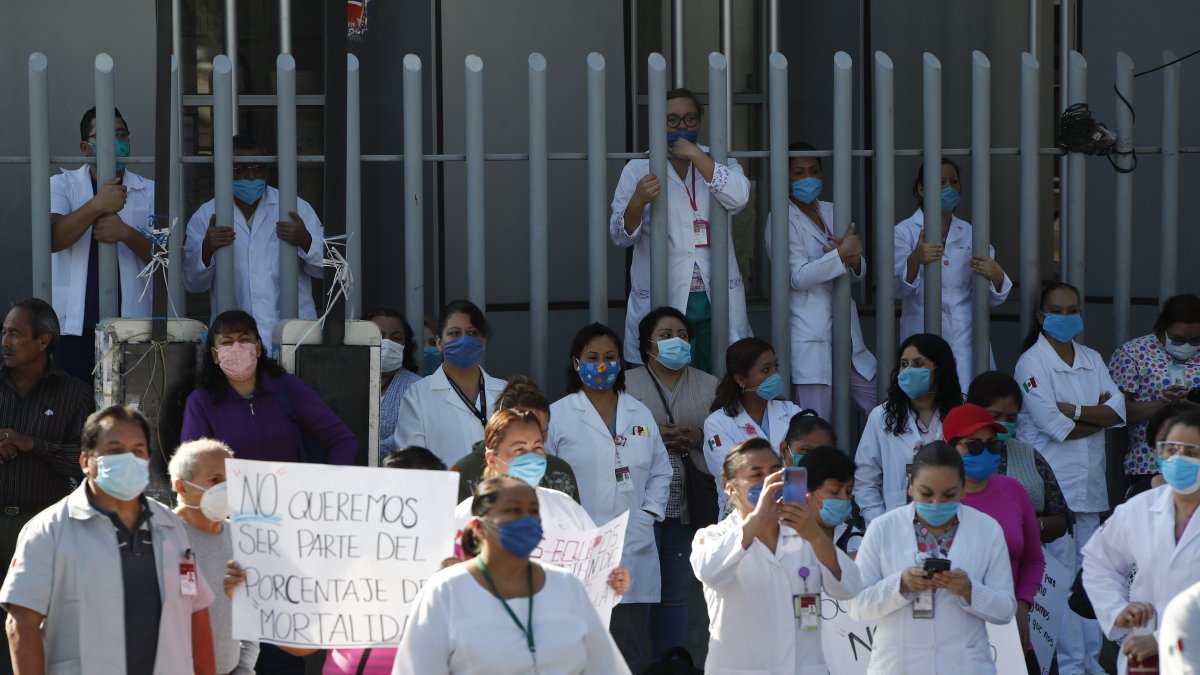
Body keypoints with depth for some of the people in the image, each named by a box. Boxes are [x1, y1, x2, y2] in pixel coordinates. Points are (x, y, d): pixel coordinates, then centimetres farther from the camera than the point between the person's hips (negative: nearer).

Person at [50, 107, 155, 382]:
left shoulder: (149, 192, 10)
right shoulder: (62, 185, 7)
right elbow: (52, 239, -10)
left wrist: (126, 233, -16)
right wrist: (97, 205, -21)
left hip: (133, 326, 1)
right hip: (76, 327, -1)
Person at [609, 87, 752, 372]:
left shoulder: (718, 162, 12)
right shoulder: (638, 169, 7)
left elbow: (738, 198, -10)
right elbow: (620, 236, 0)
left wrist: (696, 155, -12)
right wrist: (638, 202, -20)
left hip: (717, 297, 2)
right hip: (663, 299, -2)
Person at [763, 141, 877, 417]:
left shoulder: (830, 211, 16)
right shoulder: (782, 218, -3)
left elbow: (858, 274, 17)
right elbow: (798, 277, -13)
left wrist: (853, 259, -7)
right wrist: (841, 254, -20)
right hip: (811, 339, -7)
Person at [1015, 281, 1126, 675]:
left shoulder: (1092, 361, 14)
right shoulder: (1032, 363, -5)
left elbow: (1118, 411, 1)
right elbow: (1052, 426, -13)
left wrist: (1072, 410, -12)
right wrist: (1098, 416, -4)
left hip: (1089, 482, 6)